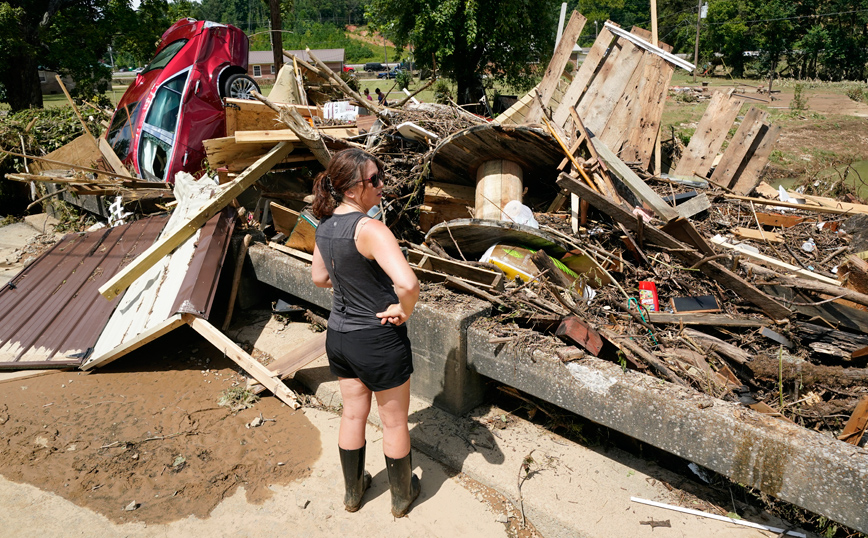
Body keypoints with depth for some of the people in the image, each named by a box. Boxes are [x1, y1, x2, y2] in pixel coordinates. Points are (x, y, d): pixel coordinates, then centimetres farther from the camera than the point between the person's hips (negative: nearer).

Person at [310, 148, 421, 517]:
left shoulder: (325, 226, -2)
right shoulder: (370, 229, -27)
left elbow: (320, 278, 15)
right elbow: (408, 284, -39)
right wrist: (403, 311, -21)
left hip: (338, 335, 7)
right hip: (378, 339, -7)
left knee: (353, 414, 24)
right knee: (394, 422, 16)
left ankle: (353, 491, 43)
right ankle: (402, 495, 37)